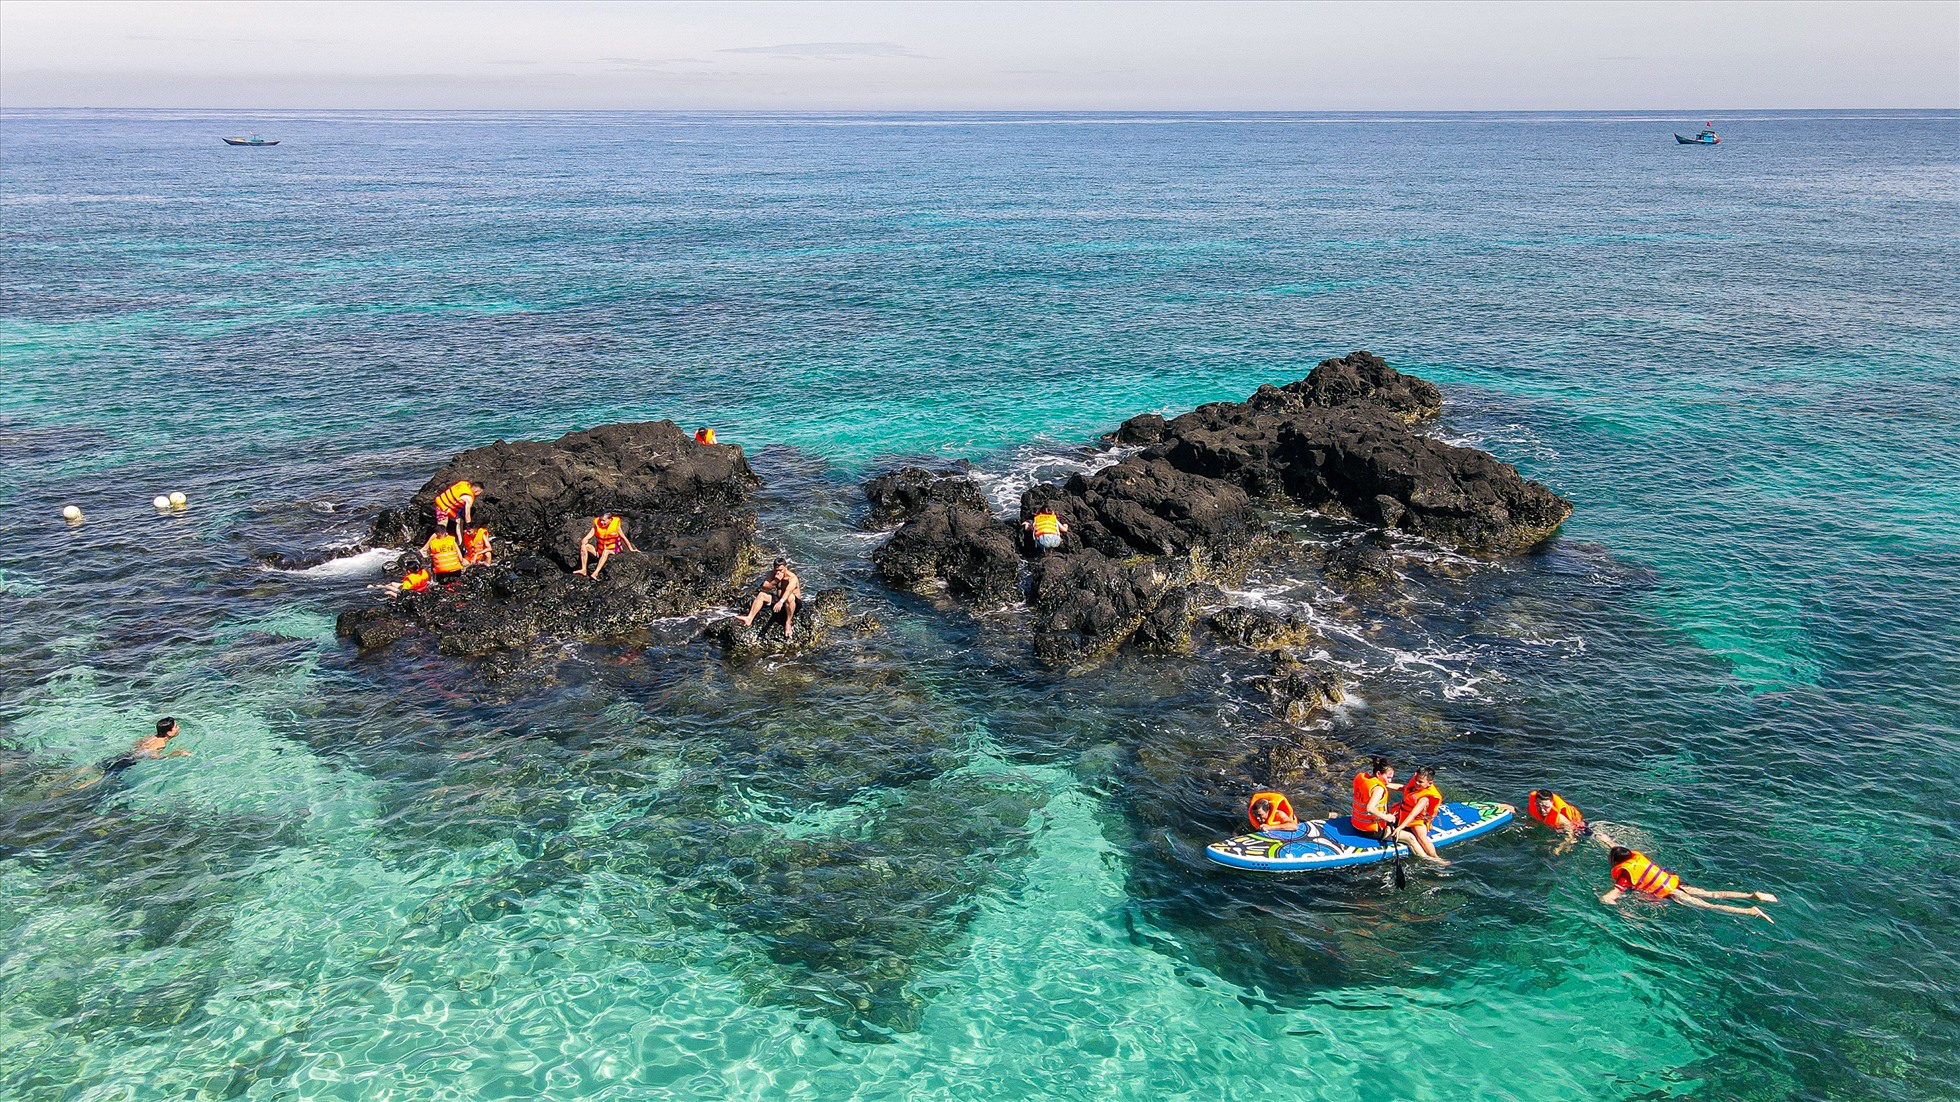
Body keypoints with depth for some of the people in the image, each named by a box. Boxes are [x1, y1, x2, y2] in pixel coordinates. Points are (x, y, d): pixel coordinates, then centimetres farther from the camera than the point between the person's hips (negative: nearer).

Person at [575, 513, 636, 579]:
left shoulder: (616, 526, -8)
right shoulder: (597, 525, -2)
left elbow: (624, 538, 1)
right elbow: (589, 536, -8)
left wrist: (631, 549, 6)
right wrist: (583, 541, -29)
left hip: (612, 551, -4)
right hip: (599, 551, 4)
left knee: (605, 551, -38)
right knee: (584, 546, -14)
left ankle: (595, 573, -48)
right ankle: (583, 569, -20)